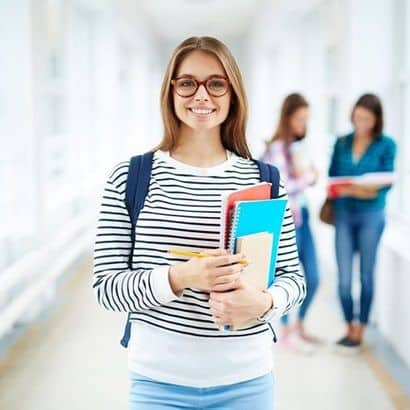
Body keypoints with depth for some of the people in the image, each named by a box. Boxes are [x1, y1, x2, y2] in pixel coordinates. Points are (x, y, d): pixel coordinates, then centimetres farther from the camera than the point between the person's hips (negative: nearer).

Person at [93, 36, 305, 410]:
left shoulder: (264, 180, -1)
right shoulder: (130, 178, -5)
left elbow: (293, 275, 3)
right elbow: (106, 287, -6)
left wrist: (263, 302, -18)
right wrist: (178, 277, -23)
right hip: (158, 380, -1)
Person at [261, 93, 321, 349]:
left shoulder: (300, 145, 10)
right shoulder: (276, 148, -14)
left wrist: (311, 175, -2)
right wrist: (308, 177, -10)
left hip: (302, 215, 8)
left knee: (313, 278, 12)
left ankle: (300, 326, 29)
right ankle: (286, 333, 18)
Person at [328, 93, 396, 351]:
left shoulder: (386, 145, -3)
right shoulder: (342, 143, 6)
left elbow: (386, 183, -7)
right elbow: (332, 177, 8)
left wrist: (362, 190, -25)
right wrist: (339, 191, -14)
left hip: (371, 215, -2)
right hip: (343, 214, 3)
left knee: (366, 275, 4)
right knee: (344, 277, 2)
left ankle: (360, 331, 14)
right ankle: (351, 327, 16)